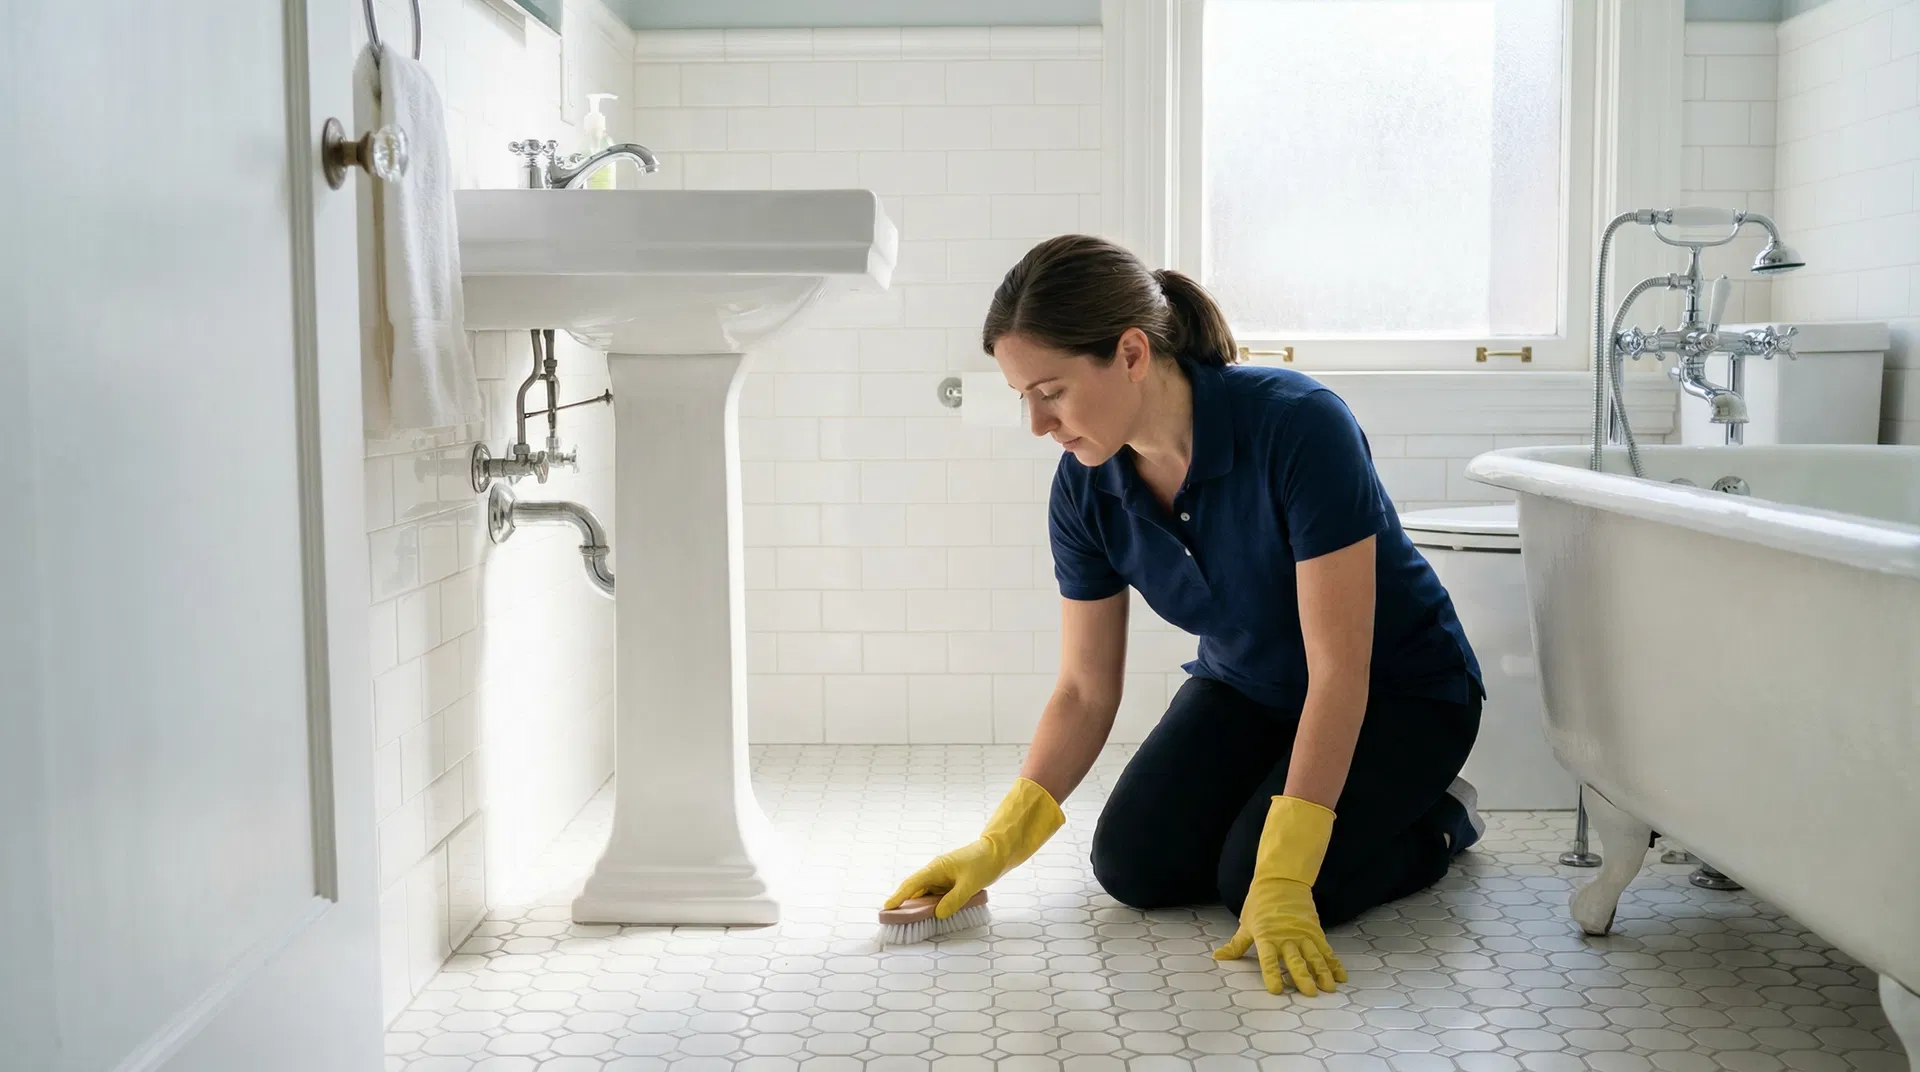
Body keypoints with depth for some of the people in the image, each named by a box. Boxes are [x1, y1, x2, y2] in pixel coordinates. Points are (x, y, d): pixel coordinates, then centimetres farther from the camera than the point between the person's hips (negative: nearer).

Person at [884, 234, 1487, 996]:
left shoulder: (1300, 426, -34)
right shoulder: (1085, 489, -17)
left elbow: (1340, 670, -32)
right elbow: (1086, 691, -8)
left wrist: (1281, 878, -35)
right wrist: (995, 847, -18)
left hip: (1398, 690, -5)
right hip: (1247, 686, 5)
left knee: (1255, 882, -23)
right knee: (1134, 864, -14)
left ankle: (1438, 819, 5)